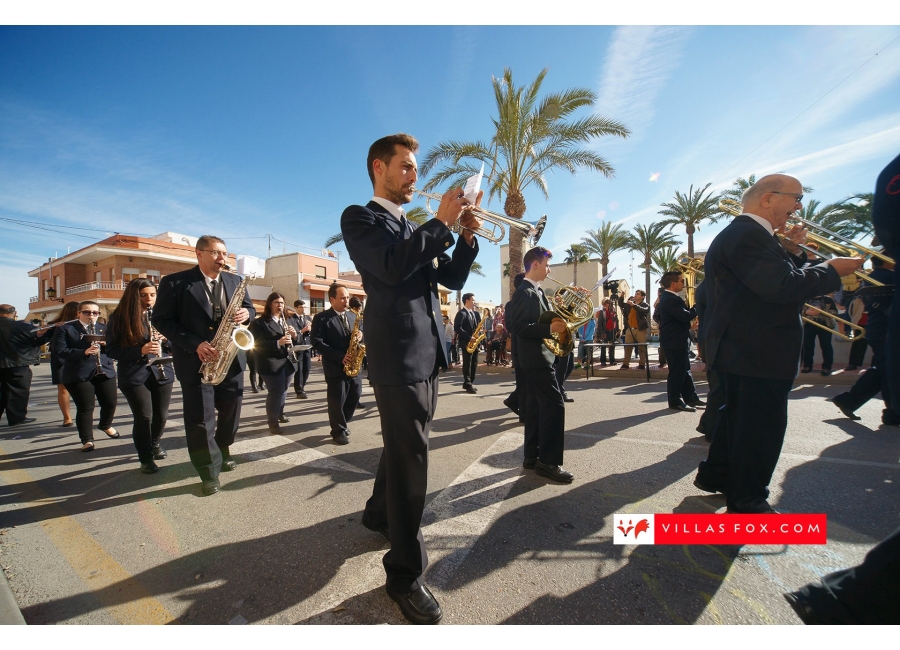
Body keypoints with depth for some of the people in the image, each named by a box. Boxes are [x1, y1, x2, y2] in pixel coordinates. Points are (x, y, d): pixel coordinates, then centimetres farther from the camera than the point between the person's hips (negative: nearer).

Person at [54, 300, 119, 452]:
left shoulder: (105, 328, 12)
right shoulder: (65, 329, 1)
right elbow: (60, 351, -9)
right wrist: (84, 352, -25)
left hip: (105, 372, 3)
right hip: (79, 375, -3)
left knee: (111, 403, 7)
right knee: (85, 408, -2)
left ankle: (106, 425, 36)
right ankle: (87, 440, 11)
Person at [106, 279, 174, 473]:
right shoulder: (118, 318, -2)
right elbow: (112, 350, -6)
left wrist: (165, 340, -16)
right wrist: (140, 350, -22)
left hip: (162, 373, 3)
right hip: (134, 375, -2)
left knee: (161, 415, 8)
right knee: (144, 417, -6)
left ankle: (154, 443, 39)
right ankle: (146, 459, 14)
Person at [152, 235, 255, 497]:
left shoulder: (235, 281, 8)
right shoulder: (174, 282, -6)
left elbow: (249, 308, 14)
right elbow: (161, 320, -8)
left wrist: (246, 314, -12)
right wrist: (194, 344, -19)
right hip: (196, 361, -4)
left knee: (231, 412, 14)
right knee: (200, 419, 2)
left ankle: (222, 451, 38)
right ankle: (209, 472, 16)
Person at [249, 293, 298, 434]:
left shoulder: (286, 321, 15)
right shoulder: (259, 322, -6)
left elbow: (295, 340, 16)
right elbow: (258, 344, -16)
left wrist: (294, 334, -8)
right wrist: (278, 343, -28)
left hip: (288, 362, 6)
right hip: (272, 364, -6)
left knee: (283, 390, 15)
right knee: (276, 392, -7)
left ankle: (279, 413, 34)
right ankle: (273, 422, 5)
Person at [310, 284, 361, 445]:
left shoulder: (352, 315, 11)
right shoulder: (321, 318, -8)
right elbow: (317, 342, -15)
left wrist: (360, 336, -7)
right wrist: (340, 356, -22)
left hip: (353, 365, 6)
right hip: (335, 366, -6)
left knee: (354, 396, 13)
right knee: (337, 401, 2)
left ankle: (342, 424, 34)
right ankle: (338, 431, 20)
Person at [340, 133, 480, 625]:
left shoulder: (417, 231, 21)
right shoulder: (359, 217, -1)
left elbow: (452, 279, 14)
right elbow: (392, 266, -21)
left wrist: (466, 236, 0)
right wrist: (442, 222, -15)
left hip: (427, 353, 8)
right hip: (398, 355, -8)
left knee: (404, 446, 21)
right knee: (411, 458, -4)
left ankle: (379, 514, 45)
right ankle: (405, 574, 13)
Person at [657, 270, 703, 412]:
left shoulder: (669, 297, 14)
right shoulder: (670, 299, -21)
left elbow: (683, 314, 18)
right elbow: (686, 316, -26)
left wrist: (691, 307, 3)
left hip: (677, 340, 11)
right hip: (675, 341, -11)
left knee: (684, 370, 17)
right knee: (677, 371, -2)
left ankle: (691, 398, 27)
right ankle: (675, 401, 8)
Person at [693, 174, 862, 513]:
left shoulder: (748, 234, 18)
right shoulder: (747, 235, -18)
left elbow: (778, 277, 20)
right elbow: (782, 287, -26)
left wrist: (791, 252, 5)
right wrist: (831, 269, -11)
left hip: (744, 349, 11)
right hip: (758, 353, -11)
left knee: (739, 416, 22)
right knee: (762, 426, 1)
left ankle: (715, 474, 36)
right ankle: (748, 501, 17)